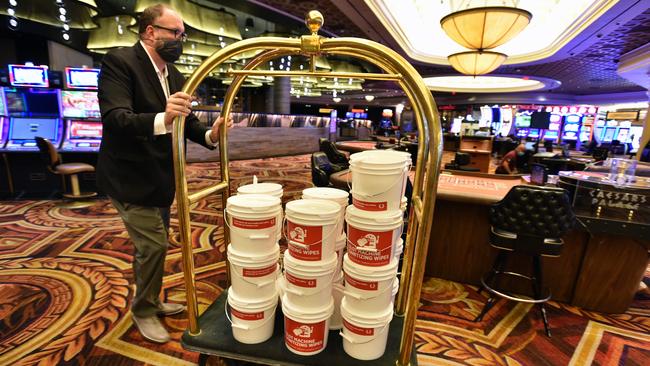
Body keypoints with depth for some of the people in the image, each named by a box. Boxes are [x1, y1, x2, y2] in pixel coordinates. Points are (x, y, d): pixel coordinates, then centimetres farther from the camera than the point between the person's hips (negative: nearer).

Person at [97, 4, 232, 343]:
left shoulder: (174, 74, 6)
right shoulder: (119, 61, -15)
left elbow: (186, 121, 4)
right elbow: (114, 119, -28)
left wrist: (209, 134, -17)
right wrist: (162, 119, -46)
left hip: (160, 176, 8)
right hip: (130, 177, -7)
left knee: (153, 244, 18)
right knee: (153, 244, -5)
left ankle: (150, 300, 39)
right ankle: (143, 311, 22)